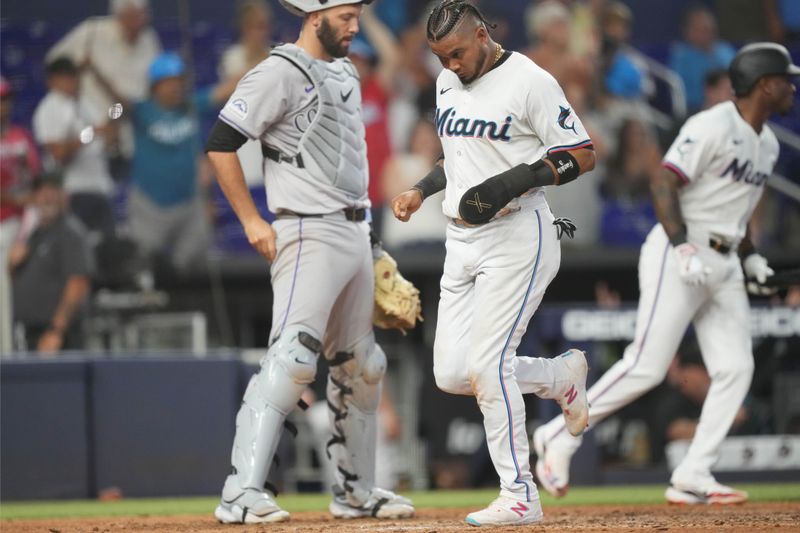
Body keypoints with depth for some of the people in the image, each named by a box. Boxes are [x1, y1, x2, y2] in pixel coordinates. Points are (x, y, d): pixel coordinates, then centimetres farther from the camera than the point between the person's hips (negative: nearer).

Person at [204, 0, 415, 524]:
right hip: (310, 235, -9)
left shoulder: (346, 72, 17)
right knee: (293, 356, -20)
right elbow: (221, 145, -14)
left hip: (355, 234, 9)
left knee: (361, 364, 14)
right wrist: (252, 221, -16)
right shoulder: (279, 73, -11)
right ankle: (242, 492, -24)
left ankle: (356, 490, 25)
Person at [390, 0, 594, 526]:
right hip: (462, 242, 8)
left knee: (488, 364, -15)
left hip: (517, 236, -8)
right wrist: (422, 190, 10)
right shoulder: (449, 82, 12)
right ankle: (563, 376, 26)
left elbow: (583, 156, -11)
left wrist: (515, 180, -22)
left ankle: (520, 496, -7)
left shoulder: (529, 82, -11)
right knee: (452, 373, 2)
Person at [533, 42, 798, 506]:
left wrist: (751, 256, 14)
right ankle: (559, 437, 0)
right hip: (679, 255, -9)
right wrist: (684, 249, -26)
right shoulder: (715, 127, -13)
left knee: (736, 369, -3)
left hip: (724, 266, 9)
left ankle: (693, 477, -2)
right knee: (647, 366, -12)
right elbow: (663, 184, -18)